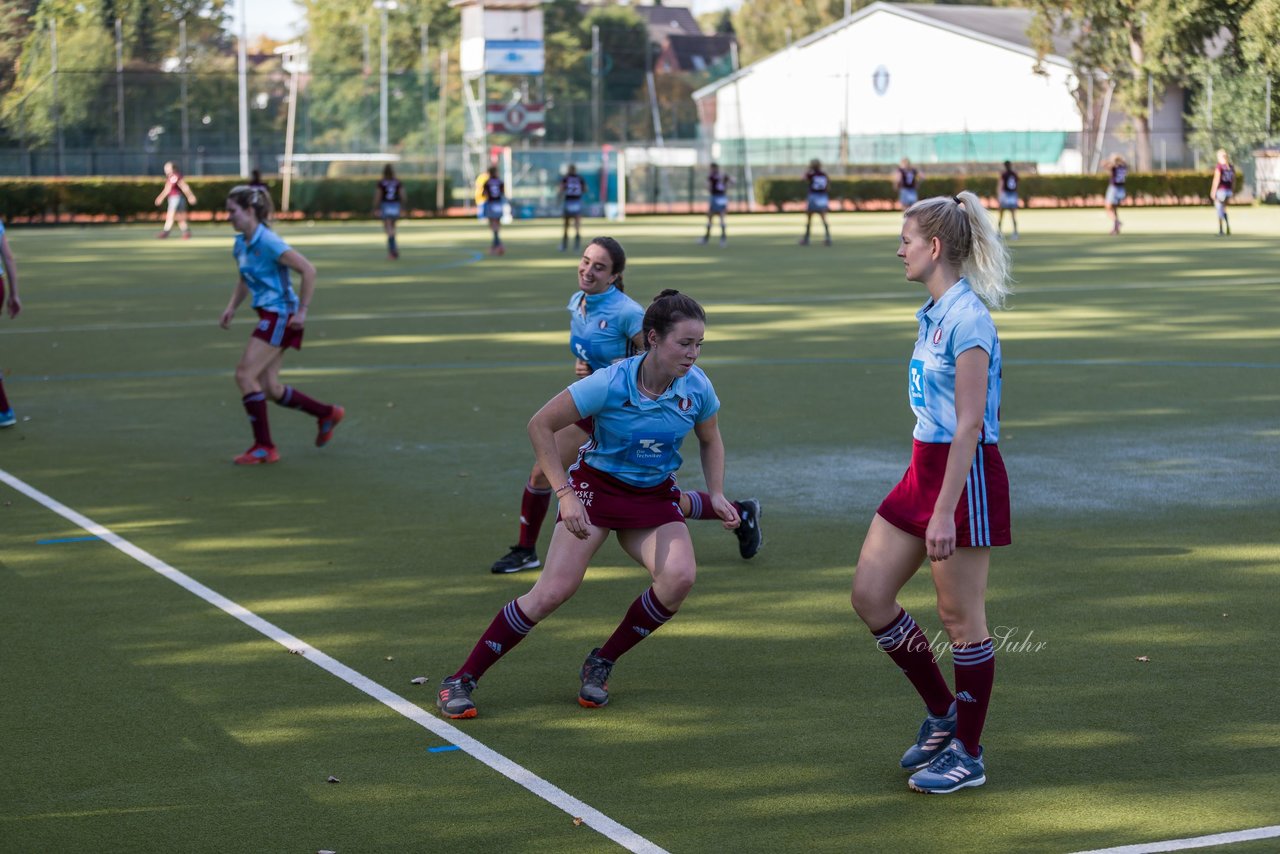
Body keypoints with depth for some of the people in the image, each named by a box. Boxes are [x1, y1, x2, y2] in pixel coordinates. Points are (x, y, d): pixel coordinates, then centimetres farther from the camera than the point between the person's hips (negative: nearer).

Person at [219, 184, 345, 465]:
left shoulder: (268, 242, -18)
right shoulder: (240, 244, 9)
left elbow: (308, 270, -19)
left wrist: (302, 311, -18)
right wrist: (232, 307, 11)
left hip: (280, 315, -9)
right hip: (269, 316, 9)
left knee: (245, 375, -11)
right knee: (269, 387, 9)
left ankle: (264, 447, -4)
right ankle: (327, 413, 27)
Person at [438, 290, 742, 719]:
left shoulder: (697, 387, -11)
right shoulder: (609, 383, -24)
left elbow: (710, 441, 11)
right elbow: (540, 425, -17)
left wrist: (716, 493, -4)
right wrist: (565, 494, -22)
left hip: (655, 496, 4)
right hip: (596, 486, -4)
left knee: (679, 576, -24)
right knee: (555, 589, -18)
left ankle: (600, 664, -3)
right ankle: (461, 680, -6)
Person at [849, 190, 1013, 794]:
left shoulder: (968, 319, -18)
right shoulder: (934, 313, 11)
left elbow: (969, 425, -21)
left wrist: (944, 512, -23)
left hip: (964, 476, -10)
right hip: (923, 468, 10)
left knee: (961, 617, 1)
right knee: (869, 596, 8)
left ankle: (967, 754, 15)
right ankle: (942, 714, 23)